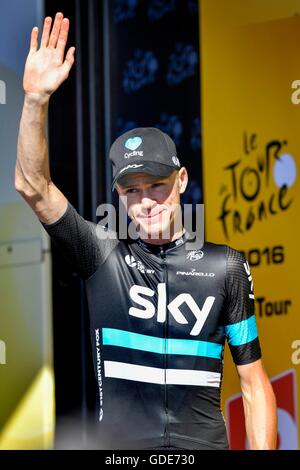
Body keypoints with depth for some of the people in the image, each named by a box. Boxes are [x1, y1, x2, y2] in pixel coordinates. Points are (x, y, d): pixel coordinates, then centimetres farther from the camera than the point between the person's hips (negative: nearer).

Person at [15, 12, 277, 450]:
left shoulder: (225, 266, 4)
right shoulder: (102, 255, 4)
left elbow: (254, 384, 6)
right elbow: (32, 186, -7)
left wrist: (263, 451, -4)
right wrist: (37, 99, -18)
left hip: (205, 442, 0)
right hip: (119, 442, 0)